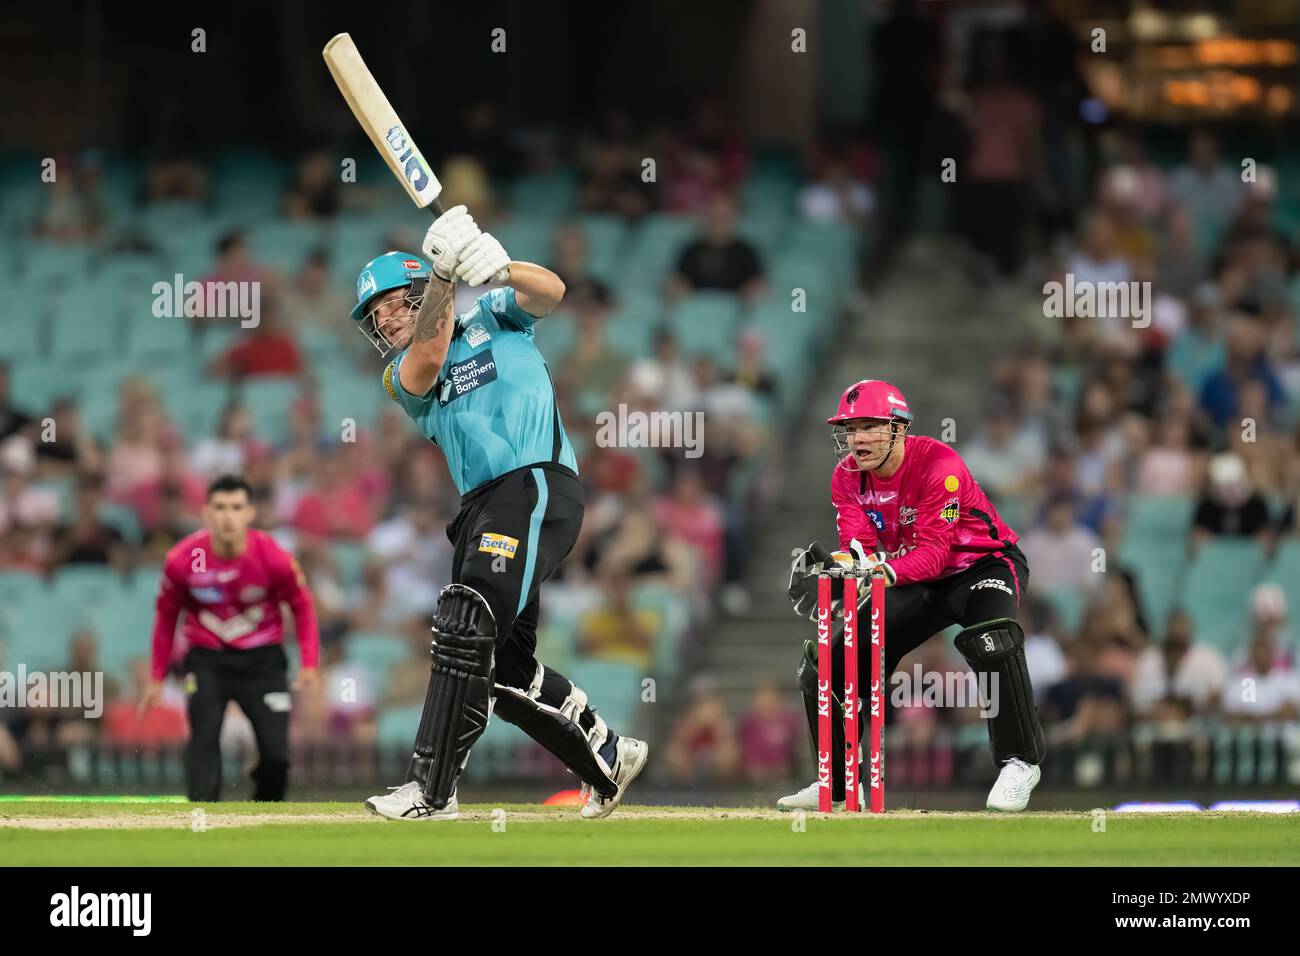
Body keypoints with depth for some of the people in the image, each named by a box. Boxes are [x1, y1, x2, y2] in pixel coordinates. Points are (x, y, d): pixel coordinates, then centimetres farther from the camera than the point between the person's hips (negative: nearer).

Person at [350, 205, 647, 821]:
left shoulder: (491, 319, 11)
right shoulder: (402, 379, 17)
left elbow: (549, 292, -7)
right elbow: (428, 360, -7)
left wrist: (502, 271, -29)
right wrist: (443, 274, -20)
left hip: (539, 484, -7)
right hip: (483, 508, 7)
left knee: (466, 623, -21)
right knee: (502, 667, 8)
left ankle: (432, 787, -27)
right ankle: (607, 758, 27)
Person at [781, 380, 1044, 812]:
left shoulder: (938, 464, -27)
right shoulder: (847, 477, -7)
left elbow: (933, 553, -34)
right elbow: (858, 545, -18)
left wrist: (885, 572, -52)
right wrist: (838, 565, -41)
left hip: (983, 562, -6)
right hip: (914, 579, 6)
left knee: (991, 640, -38)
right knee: (829, 663, -1)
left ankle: (1020, 762, -23)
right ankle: (836, 784, 19)